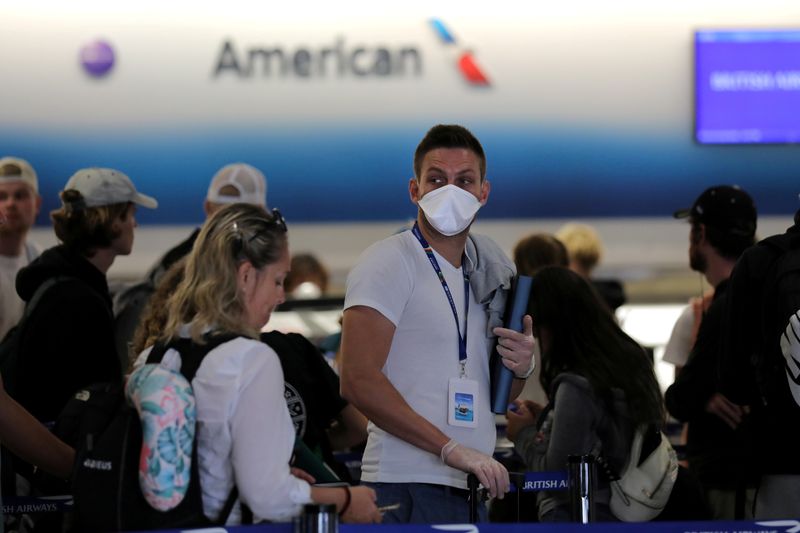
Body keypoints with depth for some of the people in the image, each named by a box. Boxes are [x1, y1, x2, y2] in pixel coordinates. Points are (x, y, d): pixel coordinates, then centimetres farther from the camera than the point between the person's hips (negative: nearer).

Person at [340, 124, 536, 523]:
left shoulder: (489, 273, 19)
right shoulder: (389, 262, -5)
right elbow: (358, 381, -18)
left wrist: (520, 369, 4)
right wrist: (451, 448, -23)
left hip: (470, 489, 7)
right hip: (408, 487, -7)